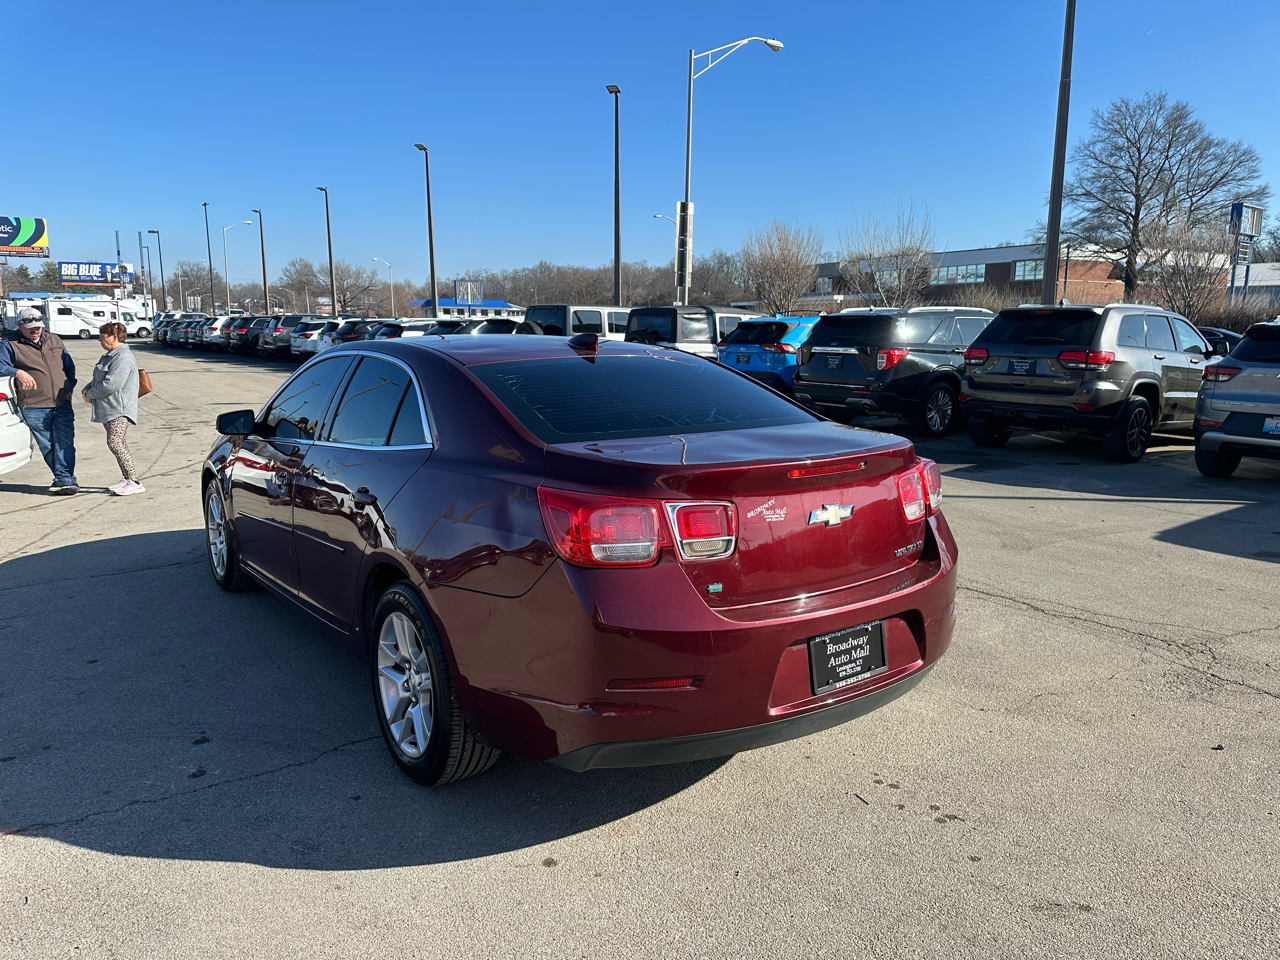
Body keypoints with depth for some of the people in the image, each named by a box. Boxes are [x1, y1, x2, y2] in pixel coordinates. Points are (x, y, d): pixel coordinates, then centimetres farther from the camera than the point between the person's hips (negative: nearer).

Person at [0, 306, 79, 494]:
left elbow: (69, 365, 23)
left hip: (62, 404, 2)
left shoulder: (54, 341, 14)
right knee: (47, 446, 3)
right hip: (34, 408, -2)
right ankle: (65, 478, 12)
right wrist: (17, 372, -31)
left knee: (64, 443, -8)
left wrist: (69, 387, 11)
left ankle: (65, 478, -8)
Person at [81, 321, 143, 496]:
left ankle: (134, 482, -17)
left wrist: (90, 394, -10)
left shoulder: (123, 358, -17)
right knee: (120, 444, 12)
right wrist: (87, 389, 5)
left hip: (119, 410, -11)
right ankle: (126, 479, 19)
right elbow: (99, 379, 25)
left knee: (115, 443, -17)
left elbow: (110, 385, -24)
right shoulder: (109, 356, 18)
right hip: (109, 409, 11)